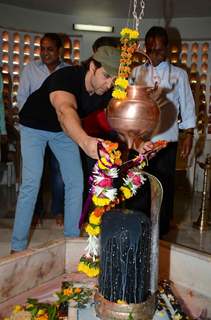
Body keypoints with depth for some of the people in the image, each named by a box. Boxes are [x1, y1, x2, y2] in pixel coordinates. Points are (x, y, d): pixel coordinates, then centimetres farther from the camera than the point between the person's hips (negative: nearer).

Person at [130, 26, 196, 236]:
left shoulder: (178, 74, 6)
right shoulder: (137, 72, 10)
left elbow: (187, 106, 6)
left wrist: (189, 135, 0)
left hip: (166, 139, -1)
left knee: (164, 184, 5)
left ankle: (161, 229, 22)